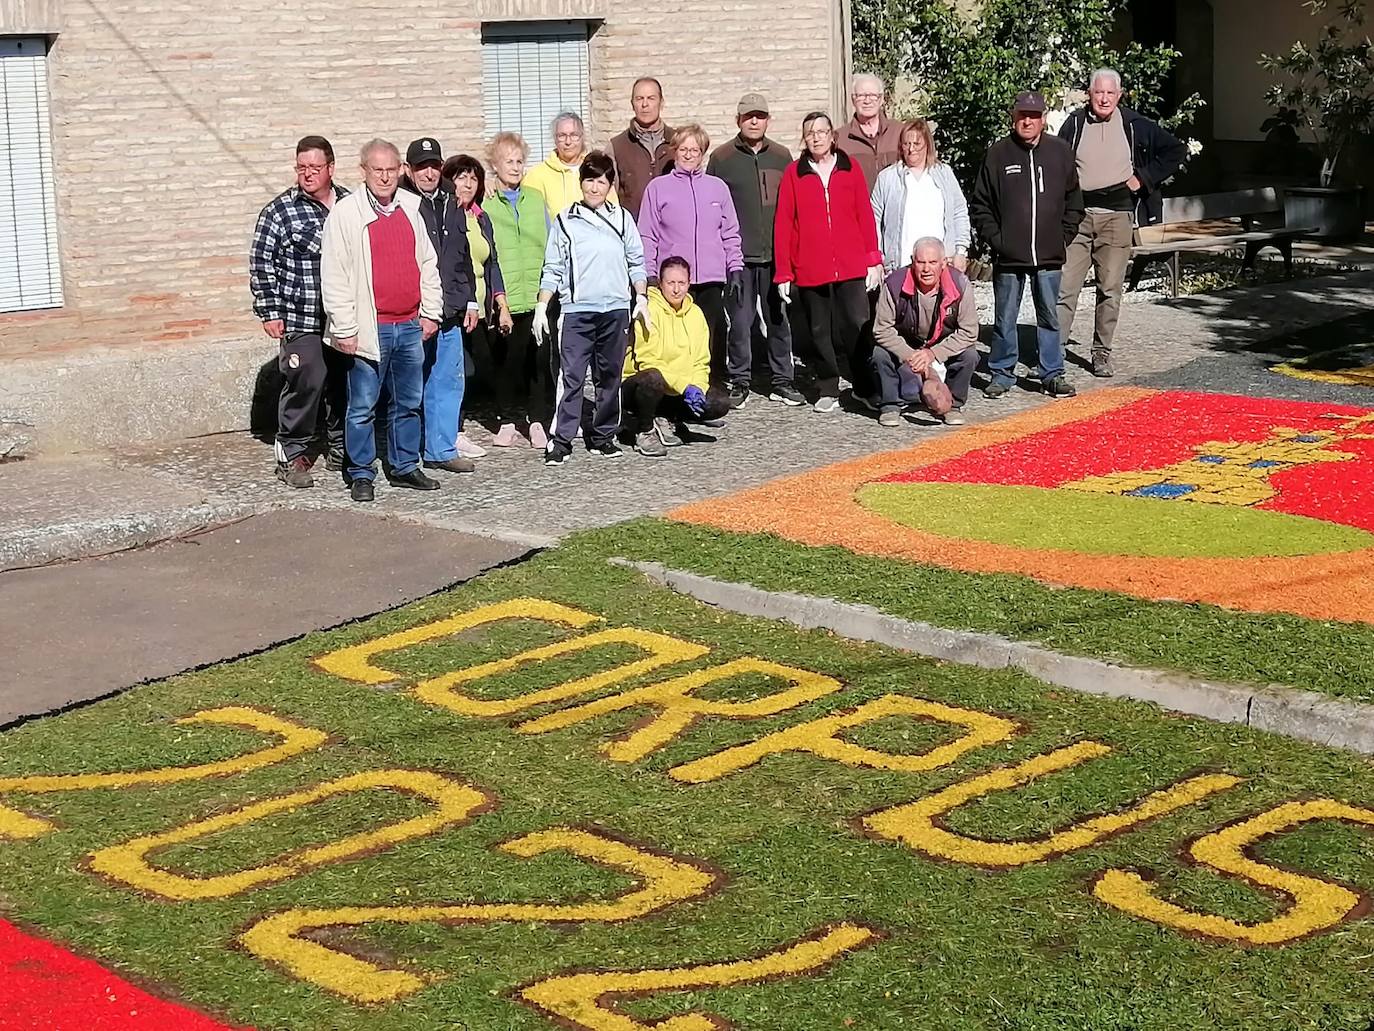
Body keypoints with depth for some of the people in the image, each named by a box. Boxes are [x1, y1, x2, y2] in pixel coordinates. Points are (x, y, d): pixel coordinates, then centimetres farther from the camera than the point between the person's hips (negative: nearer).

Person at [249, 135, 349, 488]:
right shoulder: (280, 210, -3)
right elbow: (261, 264, -1)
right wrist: (269, 312, -5)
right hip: (301, 321, -4)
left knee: (346, 384, 10)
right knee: (305, 384, -8)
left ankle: (341, 451, 25)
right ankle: (292, 456, 3)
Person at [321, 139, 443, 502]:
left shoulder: (412, 208, 9)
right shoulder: (345, 213, -6)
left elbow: (427, 263, 16)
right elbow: (334, 276, -8)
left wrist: (431, 312, 12)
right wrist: (344, 328, -10)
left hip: (410, 326, 5)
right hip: (368, 328, -5)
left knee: (409, 403, 13)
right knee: (362, 406, 1)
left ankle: (404, 467, 25)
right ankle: (360, 475, 10)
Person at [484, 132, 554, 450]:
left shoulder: (536, 200, 13)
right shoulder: (485, 204, 2)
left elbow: (551, 246, 14)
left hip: (536, 296, 2)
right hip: (500, 300, -2)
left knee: (539, 359, -1)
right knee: (505, 361, 3)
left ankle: (538, 420, 9)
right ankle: (510, 420, 16)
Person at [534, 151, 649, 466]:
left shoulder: (622, 218, 8)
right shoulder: (565, 221, 3)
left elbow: (636, 262, 12)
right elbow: (552, 269, 4)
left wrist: (641, 298, 6)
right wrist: (541, 306, -1)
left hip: (616, 310, 2)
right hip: (576, 310, -2)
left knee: (610, 376, 8)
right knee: (571, 376, -7)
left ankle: (603, 436, 17)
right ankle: (561, 440, -6)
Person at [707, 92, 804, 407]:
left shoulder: (781, 157, 10)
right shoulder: (722, 158, 4)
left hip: (776, 253, 2)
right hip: (739, 255, -2)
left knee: (779, 319, 6)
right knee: (740, 320, -1)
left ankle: (782, 381, 13)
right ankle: (740, 383, 8)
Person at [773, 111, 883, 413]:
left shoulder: (850, 168, 6)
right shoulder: (794, 173, 4)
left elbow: (866, 216, 7)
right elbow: (783, 224, 3)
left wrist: (874, 260, 3)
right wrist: (783, 272, -1)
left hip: (852, 267, 0)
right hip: (810, 271, 0)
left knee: (858, 328, -6)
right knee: (820, 333, 7)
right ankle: (828, 390, 17)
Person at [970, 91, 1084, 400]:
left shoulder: (1060, 152, 5)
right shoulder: (998, 154, 0)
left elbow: (1074, 200, 13)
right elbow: (980, 204, 4)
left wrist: (1064, 236, 5)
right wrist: (994, 238, -4)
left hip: (1049, 257, 1)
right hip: (1008, 257, -1)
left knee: (1050, 317, 7)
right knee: (1005, 319, 6)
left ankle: (1053, 375, 15)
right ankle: (1002, 373, 16)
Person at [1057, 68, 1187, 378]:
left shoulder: (1135, 125, 4)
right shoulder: (1074, 124, 4)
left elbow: (1177, 150, 11)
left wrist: (1144, 178, 2)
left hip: (1117, 215, 1)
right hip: (1077, 215, -1)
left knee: (1111, 289, 4)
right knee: (1065, 286, -7)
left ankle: (1102, 353, 13)